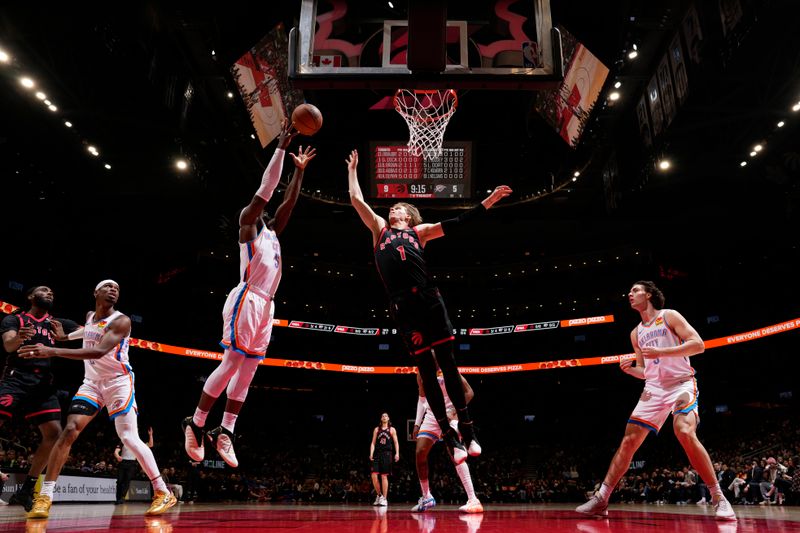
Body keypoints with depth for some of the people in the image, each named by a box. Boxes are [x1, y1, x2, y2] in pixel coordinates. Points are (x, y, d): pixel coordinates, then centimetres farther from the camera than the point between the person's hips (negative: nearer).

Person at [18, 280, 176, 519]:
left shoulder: (121, 320, -18)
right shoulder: (89, 317, 7)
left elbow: (100, 351, -33)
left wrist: (53, 351, -39)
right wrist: (63, 335, 16)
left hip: (118, 382, -6)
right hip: (92, 383, 6)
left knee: (129, 438, -14)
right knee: (69, 431, -11)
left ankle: (163, 493, -7)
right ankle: (44, 497, -5)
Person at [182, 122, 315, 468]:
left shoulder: (271, 232, 23)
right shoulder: (247, 225, 4)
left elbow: (289, 200, 25)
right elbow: (267, 187, -3)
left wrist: (300, 169, 22)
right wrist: (281, 147, -2)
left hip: (265, 305, 8)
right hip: (247, 300, -8)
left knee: (247, 369, 5)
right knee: (232, 363, -9)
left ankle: (225, 432, 9)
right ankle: (195, 424, 1)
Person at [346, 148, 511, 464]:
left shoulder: (419, 231, 22)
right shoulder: (380, 229, 25)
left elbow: (459, 224, 15)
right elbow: (356, 199, 26)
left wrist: (489, 201, 10)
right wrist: (352, 169, 36)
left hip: (427, 298, 0)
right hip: (402, 306, 1)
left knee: (447, 364, 1)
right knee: (426, 371, 2)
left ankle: (467, 431, 8)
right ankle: (449, 437, 8)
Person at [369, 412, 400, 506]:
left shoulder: (392, 429, 9)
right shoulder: (376, 429, 14)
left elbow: (396, 442, 5)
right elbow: (373, 443, 10)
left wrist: (397, 453, -8)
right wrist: (371, 454, -2)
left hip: (387, 454, -2)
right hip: (377, 453, 2)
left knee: (384, 476, -4)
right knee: (374, 475, -7)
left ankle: (384, 499, 1)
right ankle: (379, 495, 13)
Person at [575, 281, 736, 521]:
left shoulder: (669, 316, 0)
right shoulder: (636, 333, 17)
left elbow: (698, 344, -12)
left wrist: (661, 351, -22)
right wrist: (629, 369, -1)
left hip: (681, 383, -5)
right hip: (654, 388, 6)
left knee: (685, 433, -30)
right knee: (629, 441, -3)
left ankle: (718, 498, -16)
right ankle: (601, 499, -1)